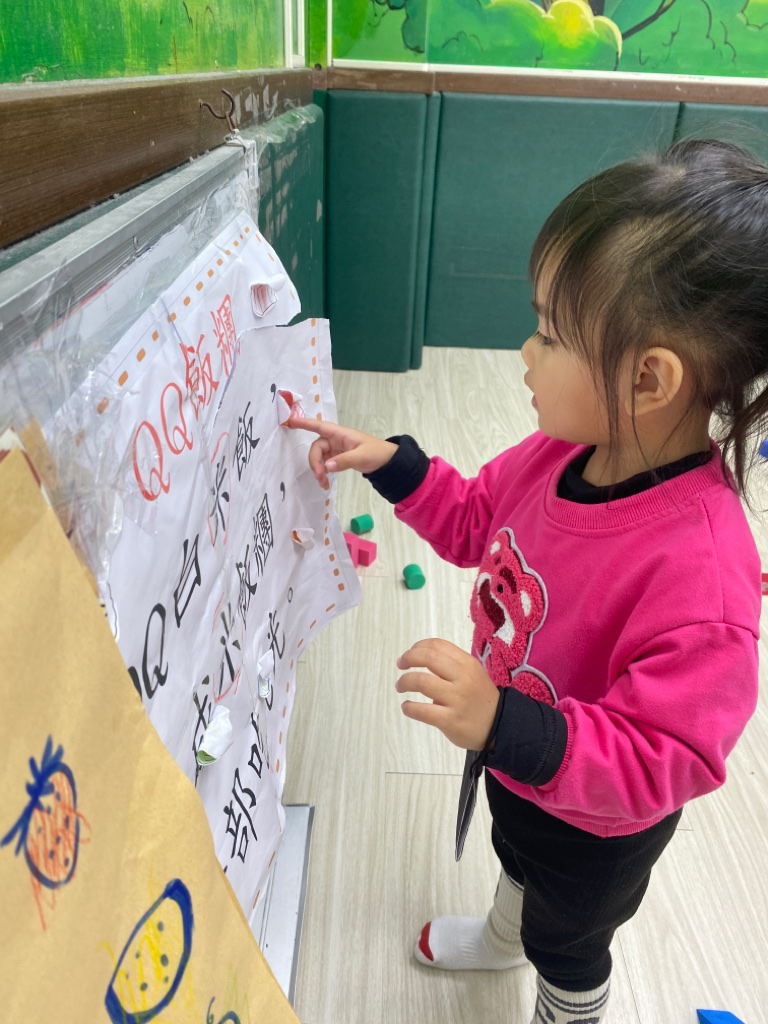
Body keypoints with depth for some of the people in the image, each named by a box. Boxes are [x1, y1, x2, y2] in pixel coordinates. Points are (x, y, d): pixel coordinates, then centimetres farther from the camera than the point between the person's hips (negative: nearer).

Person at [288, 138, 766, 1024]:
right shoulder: (568, 448, -22)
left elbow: (663, 760, -35)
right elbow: (481, 522, -3)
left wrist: (506, 726, -48)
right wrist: (392, 465, -13)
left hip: (594, 827, -6)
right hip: (517, 759, 7)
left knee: (566, 944, 30)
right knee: (516, 857, 40)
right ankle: (504, 937, 76)